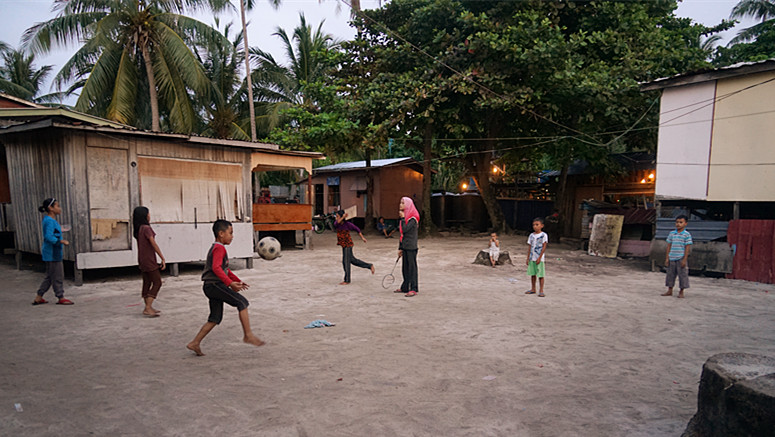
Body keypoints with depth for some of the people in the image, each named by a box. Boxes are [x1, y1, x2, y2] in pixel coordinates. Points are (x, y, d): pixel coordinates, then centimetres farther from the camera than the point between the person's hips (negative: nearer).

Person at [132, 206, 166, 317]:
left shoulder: (138, 229, 10)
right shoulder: (146, 228, -17)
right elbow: (154, 244, -18)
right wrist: (163, 259, -14)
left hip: (142, 260, 9)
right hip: (149, 260, -9)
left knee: (147, 283, 13)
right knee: (157, 282, -4)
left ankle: (148, 307, 19)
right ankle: (148, 308, -8)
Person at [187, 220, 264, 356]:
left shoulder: (217, 248, 23)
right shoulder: (219, 248, -11)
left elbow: (224, 269, 30)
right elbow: (216, 268, -25)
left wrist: (237, 281, 28)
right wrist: (230, 283, -28)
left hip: (212, 287, 11)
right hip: (214, 284, -11)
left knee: (215, 319, 13)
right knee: (242, 302, -12)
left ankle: (195, 343, 16)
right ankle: (248, 335, -11)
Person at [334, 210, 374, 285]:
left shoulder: (347, 224, -13)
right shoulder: (337, 223, 2)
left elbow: (356, 229, -3)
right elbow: (336, 223, -23)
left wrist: (362, 237, -2)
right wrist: (343, 217, -31)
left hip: (348, 244, -8)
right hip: (343, 245, 8)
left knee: (346, 262, -2)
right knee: (352, 260, 15)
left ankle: (347, 280, 9)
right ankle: (370, 266, 27)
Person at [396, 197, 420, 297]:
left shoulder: (413, 218, -12)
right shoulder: (404, 217, 14)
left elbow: (405, 229, -24)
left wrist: (403, 218, -14)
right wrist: (400, 248, 16)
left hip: (411, 247, -8)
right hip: (405, 247, 8)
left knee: (412, 267, -4)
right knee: (405, 267, 13)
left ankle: (414, 289, 1)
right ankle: (405, 287, 21)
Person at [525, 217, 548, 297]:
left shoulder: (544, 235, -6)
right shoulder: (531, 235, 9)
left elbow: (544, 247, -9)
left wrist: (539, 258, -13)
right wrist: (528, 258, 8)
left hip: (539, 259, -5)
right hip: (532, 258, 5)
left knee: (540, 275, -2)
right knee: (532, 274, 10)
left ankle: (541, 290, 5)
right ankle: (533, 289, 20)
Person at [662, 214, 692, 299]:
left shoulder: (687, 235, -5)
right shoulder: (671, 233, 7)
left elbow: (687, 248, -7)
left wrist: (684, 260, -11)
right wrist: (667, 258, 7)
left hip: (681, 259, -4)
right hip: (672, 258, 4)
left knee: (682, 275, 2)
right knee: (670, 274, 11)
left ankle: (681, 292, 14)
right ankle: (669, 291, 22)